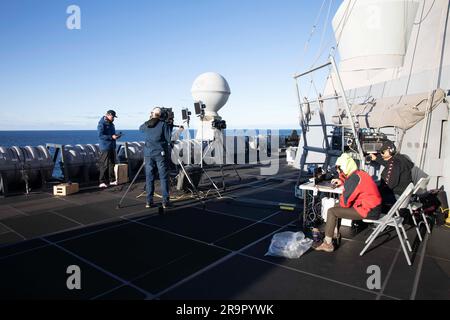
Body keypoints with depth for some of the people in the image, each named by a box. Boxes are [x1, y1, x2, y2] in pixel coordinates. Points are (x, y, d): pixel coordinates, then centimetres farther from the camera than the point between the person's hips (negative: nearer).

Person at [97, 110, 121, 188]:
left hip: (112, 147, 9)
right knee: (104, 165, -7)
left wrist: (116, 136, 4)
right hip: (105, 147, -9)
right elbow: (100, 135, -19)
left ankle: (112, 180, 20)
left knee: (112, 164, 12)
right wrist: (111, 137, -24)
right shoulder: (102, 124, -10)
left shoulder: (111, 124, 16)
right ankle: (102, 182, -2)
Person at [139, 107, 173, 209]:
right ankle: (165, 202, 0)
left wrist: (149, 120, 31)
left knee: (149, 178, 8)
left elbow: (140, 129, 31)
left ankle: (149, 201, 10)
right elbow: (169, 139, -6)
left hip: (148, 154, 4)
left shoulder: (146, 125, 8)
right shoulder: (163, 124, -5)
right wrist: (170, 127, 7)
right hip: (161, 153, -4)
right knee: (164, 177, 0)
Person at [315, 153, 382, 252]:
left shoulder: (353, 179, -21)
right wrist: (342, 182, 19)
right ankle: (335, 234, 25)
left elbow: (345, 202, -17)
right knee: (338, 207, 23)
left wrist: (342, 196, 4)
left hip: (368, 211, -10)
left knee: (331, 211, -10)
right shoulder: (360, 173, 7)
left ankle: (328, 244, -4)